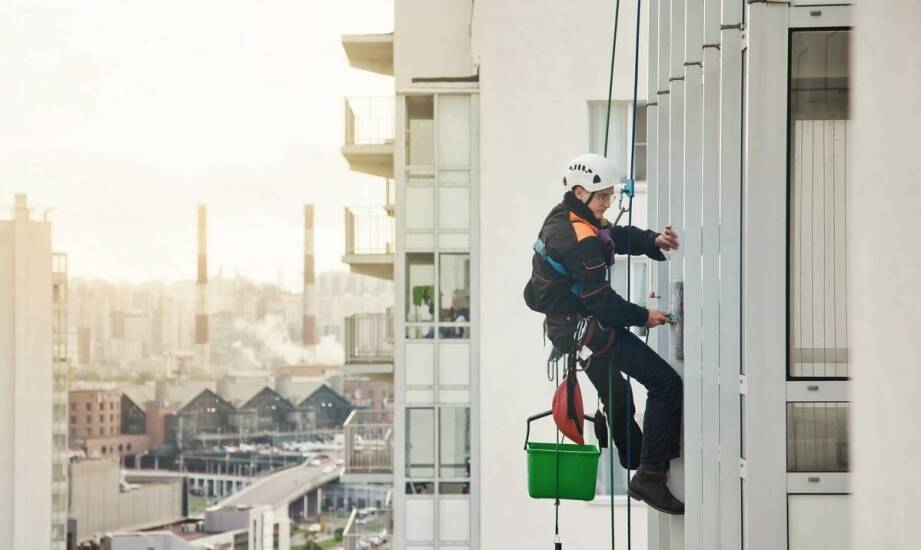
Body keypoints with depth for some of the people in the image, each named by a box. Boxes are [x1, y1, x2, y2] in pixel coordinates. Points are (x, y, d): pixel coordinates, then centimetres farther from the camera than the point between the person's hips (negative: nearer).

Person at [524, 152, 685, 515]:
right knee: (666, 383, -11)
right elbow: (599, 301, -24)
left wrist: (654, 241, -7)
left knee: (617, 398, 28)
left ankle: (639, 471, 45)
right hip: (587, 328, -11)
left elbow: (617, 236, 11)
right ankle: (650, 476, -15)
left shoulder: (566, 218, 6)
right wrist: (643, 317, -12)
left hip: (565, 322, 11)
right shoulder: (581, 240, -25)